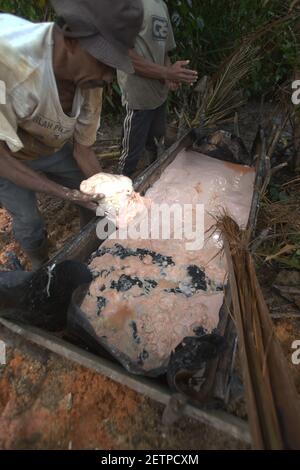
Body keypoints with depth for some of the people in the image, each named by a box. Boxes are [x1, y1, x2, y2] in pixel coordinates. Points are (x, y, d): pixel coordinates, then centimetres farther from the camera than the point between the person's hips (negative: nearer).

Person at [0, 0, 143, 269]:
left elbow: (83, 148, -10)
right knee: (28, 222, 2)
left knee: (96, 198, 10)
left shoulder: (91, 82, -21)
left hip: (56, 151, 5)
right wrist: (64, 193, -36)